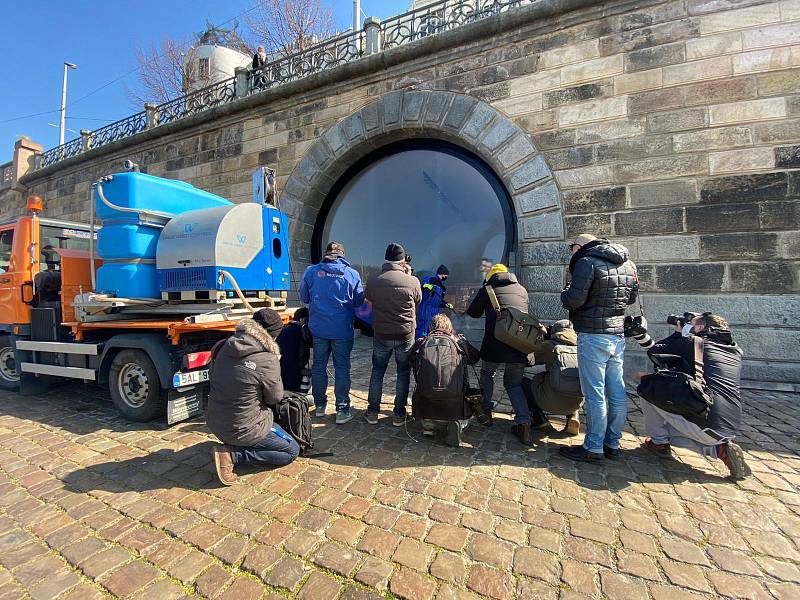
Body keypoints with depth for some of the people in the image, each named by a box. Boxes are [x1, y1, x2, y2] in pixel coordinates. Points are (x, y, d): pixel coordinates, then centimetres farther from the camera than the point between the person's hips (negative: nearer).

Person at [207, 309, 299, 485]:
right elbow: (275, 398, -9)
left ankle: (230, 445, 13)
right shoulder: (267, 360, -24)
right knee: (292, 451, 8)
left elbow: (214, 377, 11)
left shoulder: (225, 346, -6)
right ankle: (231, 454, -3)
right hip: (242, 430, -8)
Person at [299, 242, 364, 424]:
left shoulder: (311, 271, -1)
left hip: (318, 328, 2)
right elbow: (359, 302, 1)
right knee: (342, 368, 7)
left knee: (318, 365, 15)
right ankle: (342, 410, 9)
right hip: (342, 330, -1)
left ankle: (320, 405, 26)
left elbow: (304, 297, 7)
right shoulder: (352, 274, -5)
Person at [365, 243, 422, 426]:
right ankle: (399, 414, 21)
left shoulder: (373, 280, -7)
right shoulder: (412, 281, -13)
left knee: (377, 371, 17)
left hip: (381, 335, 2)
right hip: (406, 335, -1)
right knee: (403, 373, 14)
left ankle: (372, 412, 25)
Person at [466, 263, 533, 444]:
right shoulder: (522, 290, 19)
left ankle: (486, 411, 28)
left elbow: (473, 313, 19)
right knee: (514, 383, 19)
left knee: (486, 374, 24)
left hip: (495, 343, -3)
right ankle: (524, 422, 5)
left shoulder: (486, 289, 9)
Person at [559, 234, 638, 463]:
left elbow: (575, 299, -19)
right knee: (617, 393, 13)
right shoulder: (627, 264, 13)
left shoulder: (587, 262, -12)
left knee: (594, 394, -1)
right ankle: (613, 444, 25)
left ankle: (593, 448, 9)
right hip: (618, 335, 8)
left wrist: (565, 292, 1)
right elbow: (631, 297, 22)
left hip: (593, 336, -8)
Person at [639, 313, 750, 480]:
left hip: (703, 425, -7)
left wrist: (677, 334, 15)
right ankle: (719, 448, 8)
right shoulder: (736, 351, 14)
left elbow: (653, 351, 0)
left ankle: (659, 442, 14)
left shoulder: (694, 342, -6)